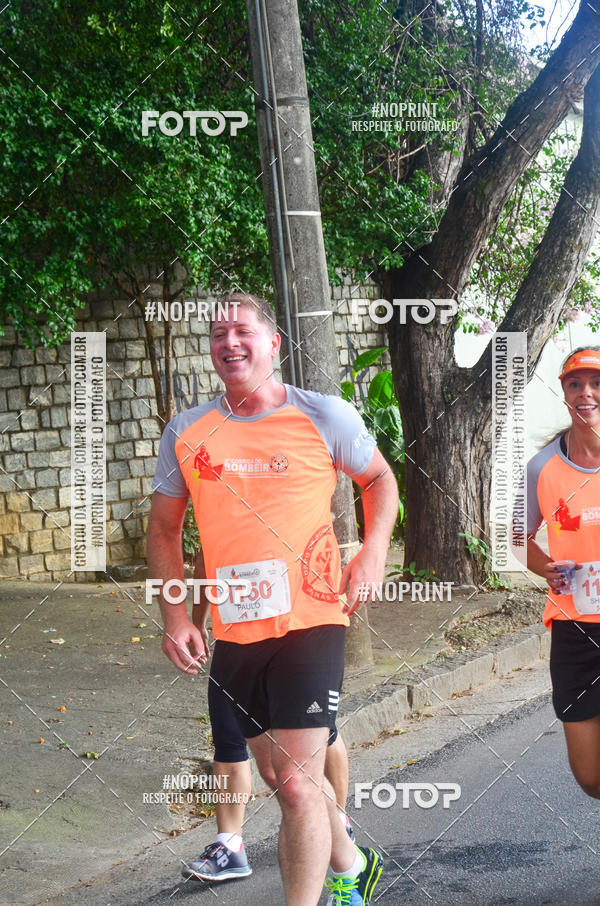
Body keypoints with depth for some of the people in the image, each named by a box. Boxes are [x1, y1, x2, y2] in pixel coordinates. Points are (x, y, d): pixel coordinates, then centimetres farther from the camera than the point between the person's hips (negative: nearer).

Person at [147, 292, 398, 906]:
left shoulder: (324, 416, -4)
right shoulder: (187, 432, 3)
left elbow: (379, 478, 12)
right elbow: (164, 529, 12)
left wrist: (374, 552, -5)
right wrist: (174, 618, 1)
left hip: (309, 620, -4)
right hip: (234, 631, 4)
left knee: (297, 782, -13)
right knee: (281, 775, 19)